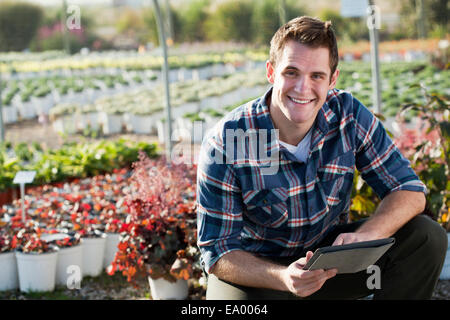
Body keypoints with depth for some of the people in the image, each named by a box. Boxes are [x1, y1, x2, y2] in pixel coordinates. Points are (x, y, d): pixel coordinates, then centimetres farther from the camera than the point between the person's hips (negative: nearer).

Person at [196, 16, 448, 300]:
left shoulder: (349, 115, -12)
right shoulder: (224, 144, -22)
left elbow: (410, 190, -9)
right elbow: (217, 252, -19)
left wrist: (365, 235, -31)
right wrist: (283, 278, -40)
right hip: (254, 267, -3)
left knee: (427, 238, -16)